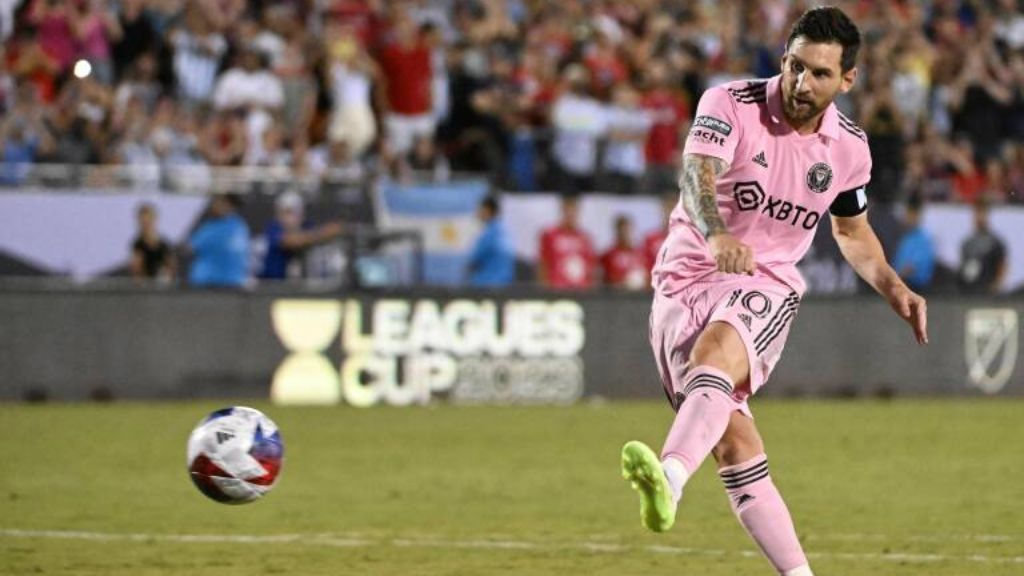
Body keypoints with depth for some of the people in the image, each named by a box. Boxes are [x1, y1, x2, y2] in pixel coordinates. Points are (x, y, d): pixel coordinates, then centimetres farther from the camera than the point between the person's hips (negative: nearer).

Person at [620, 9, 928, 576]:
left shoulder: (849, 147, 4)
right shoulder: (730, 104, -9)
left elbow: (851, 230, 24)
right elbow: (697, 174, -28)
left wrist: (893, 287, 9)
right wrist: (716, 234, -48)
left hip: (765, 285, 0)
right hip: (686, 279, 0)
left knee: (715, 353, -35)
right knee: (733, 446, -8)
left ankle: (669, 479, -59)